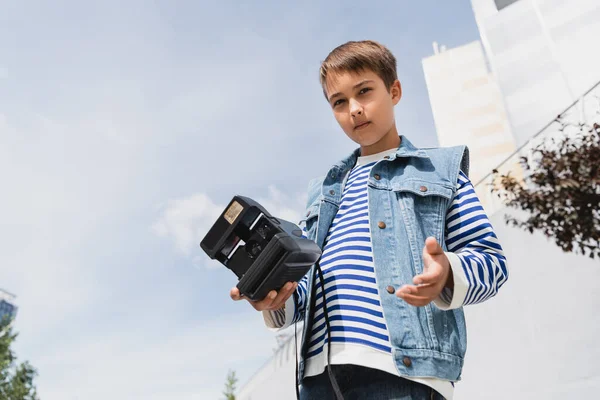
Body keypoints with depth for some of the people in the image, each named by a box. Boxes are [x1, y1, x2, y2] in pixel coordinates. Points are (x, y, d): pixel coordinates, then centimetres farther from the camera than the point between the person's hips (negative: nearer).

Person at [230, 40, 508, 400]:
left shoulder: (439, 168, 11)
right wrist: (280, 300, 0)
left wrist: (447, 274, -18)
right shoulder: (324, 191, 23)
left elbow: (491, 259, 4)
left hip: (403, 368, -4)